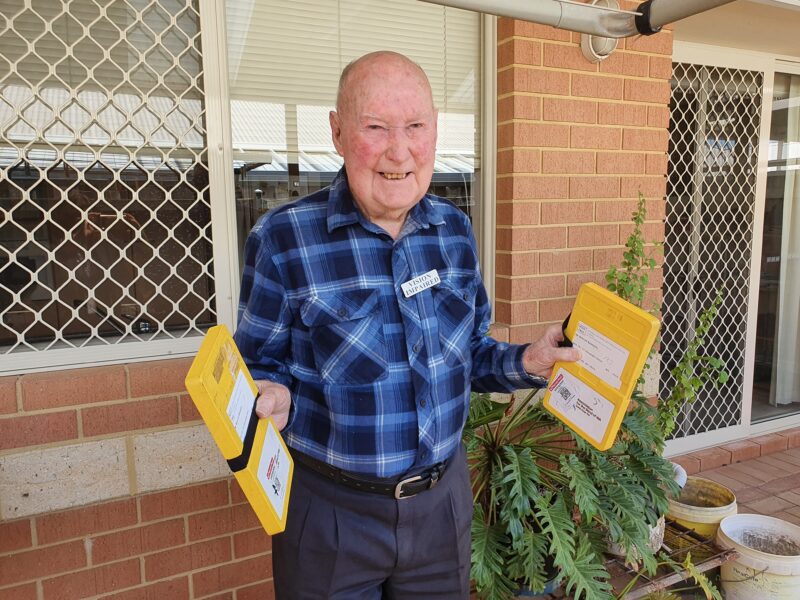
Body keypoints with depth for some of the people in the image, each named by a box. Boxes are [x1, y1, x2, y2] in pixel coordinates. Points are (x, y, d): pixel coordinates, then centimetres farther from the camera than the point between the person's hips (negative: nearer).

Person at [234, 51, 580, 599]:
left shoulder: (455, 230, -1)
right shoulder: (283, 240, -15)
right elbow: (260, 367, -7)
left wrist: (526, 363, -7)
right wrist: (274, 398, -27)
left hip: (443, 498, 4)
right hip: (330, 510, -3)